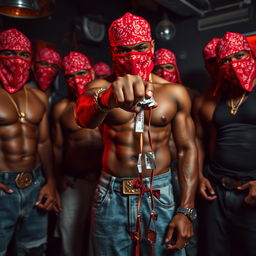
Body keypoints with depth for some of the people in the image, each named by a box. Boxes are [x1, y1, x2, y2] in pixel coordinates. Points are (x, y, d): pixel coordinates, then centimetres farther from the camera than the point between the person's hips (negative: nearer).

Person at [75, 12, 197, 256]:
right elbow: (83, 117, -24)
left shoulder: (175, 93, 0)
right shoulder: (101, 87, -2)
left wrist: (186, 210, -6)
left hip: (159, 195, 0)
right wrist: (107, 98, -48)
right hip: (110, 196, 0)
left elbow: (187, 149, 0)